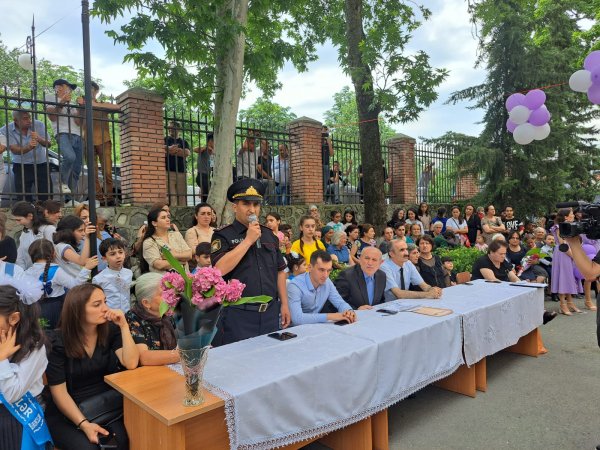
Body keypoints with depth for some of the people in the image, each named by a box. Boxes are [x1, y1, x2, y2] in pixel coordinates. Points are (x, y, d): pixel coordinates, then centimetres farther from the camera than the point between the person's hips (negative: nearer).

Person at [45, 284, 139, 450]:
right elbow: (59, 391, -12)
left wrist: (124, 326, -20)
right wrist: (84, 424, -22)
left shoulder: (111, 330, -3)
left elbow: (131, 364, -15)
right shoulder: (57, 341, -11)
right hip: (67, 413, -2)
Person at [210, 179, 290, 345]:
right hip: (238, 315, -5)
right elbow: (220, 269, -22)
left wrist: (284, 304, 11)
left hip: (270, 312, 5)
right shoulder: (223, 236, -6)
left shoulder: (269, 235, 10)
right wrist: (248, 240, -18)